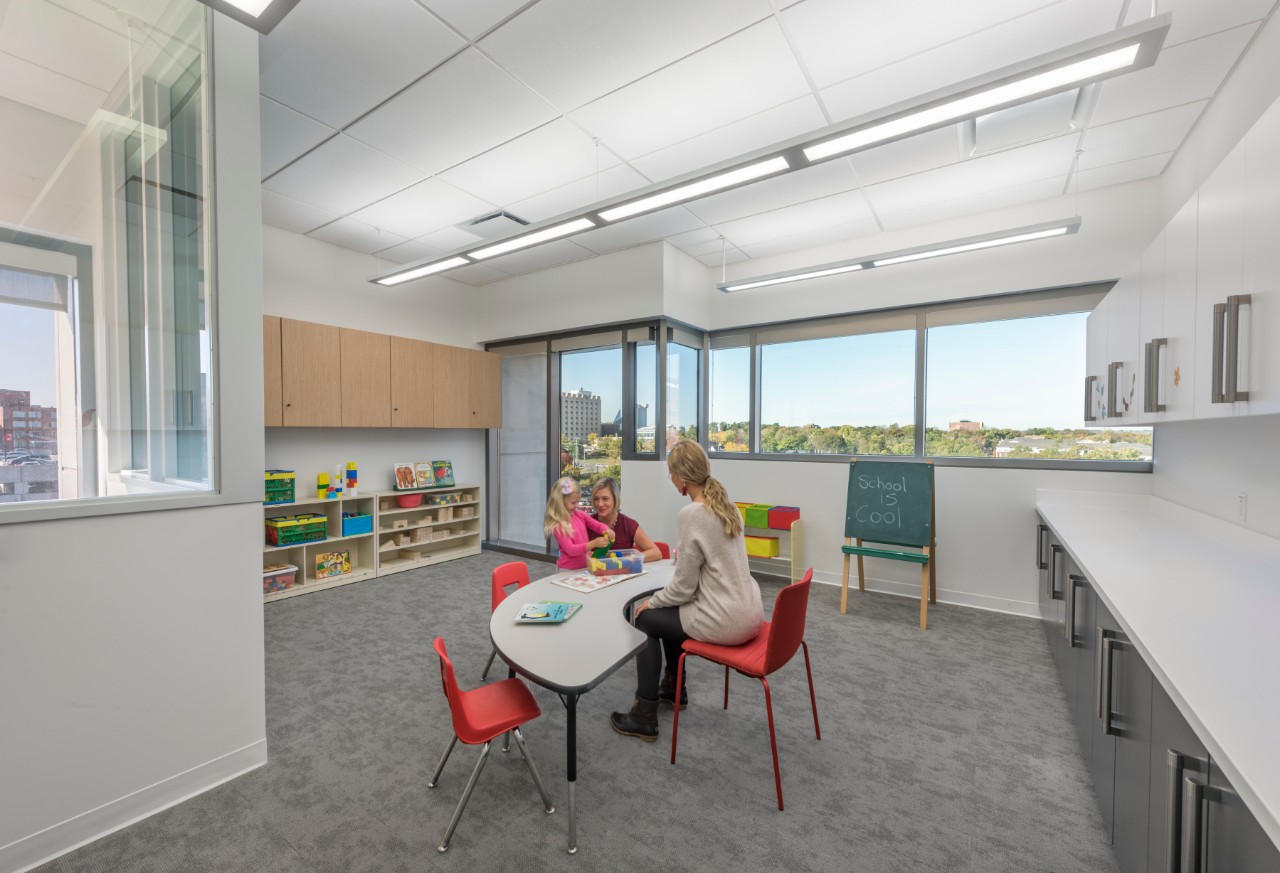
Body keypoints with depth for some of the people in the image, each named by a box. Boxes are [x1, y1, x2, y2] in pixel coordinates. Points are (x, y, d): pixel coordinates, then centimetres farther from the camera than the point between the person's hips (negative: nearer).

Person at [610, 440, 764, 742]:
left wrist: (652, 601, 1)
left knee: (645, 619, 12)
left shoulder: (691, 515, -21)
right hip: (749, 612, 8)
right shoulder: (728, 506, 4)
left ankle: (644, 717, 21)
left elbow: (684, 586, -16)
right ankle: (673, 687, 46)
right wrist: (685, 554, 27)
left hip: (723, 620, -8)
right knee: (667, 609, 27)